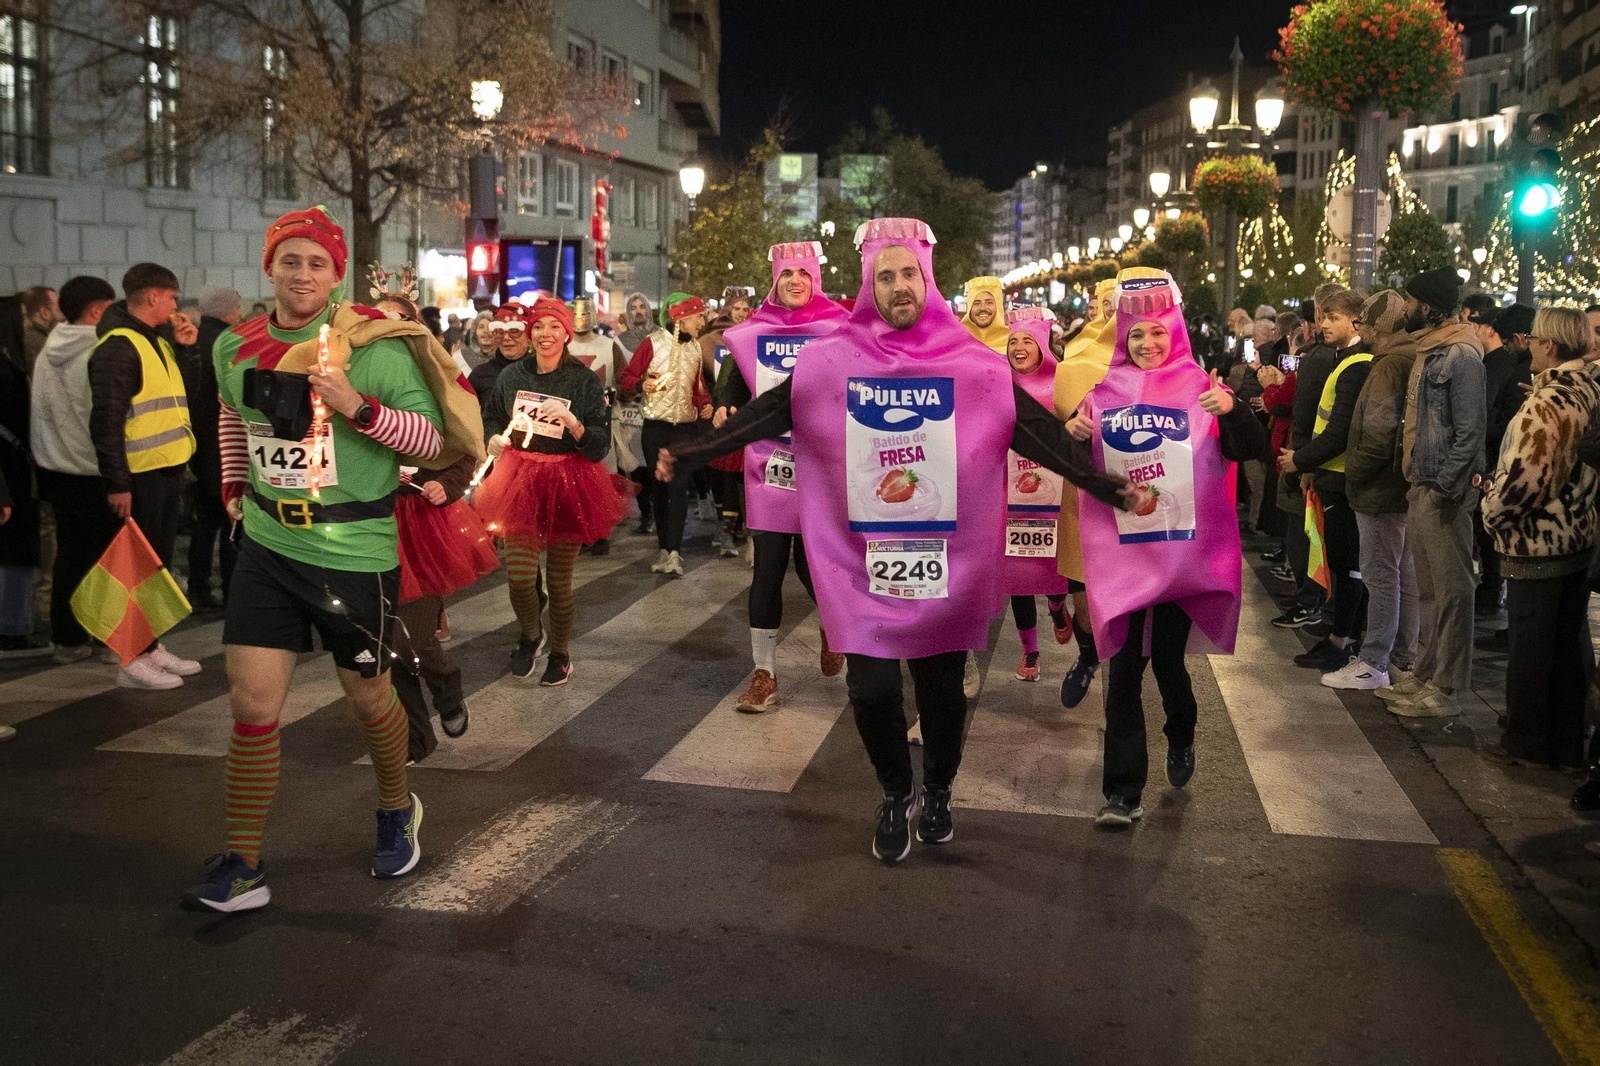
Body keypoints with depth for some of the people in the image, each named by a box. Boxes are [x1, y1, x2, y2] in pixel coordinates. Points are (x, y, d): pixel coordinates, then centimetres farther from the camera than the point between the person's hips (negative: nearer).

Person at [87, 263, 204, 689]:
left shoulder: (157, 342, 15)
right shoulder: (117, 347, -14)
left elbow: (178, 394, 21)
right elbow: (106, 418, -19)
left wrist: (185, 349, 9)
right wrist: (116, 482, -21)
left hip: (168, 469, 9)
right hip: (141, 475, -9)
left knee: (159, 560, 16)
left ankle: (152, 647, 27)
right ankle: (133, 661, 5)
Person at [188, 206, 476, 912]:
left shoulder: (375, 347, -12)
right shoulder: (235, 348, 3)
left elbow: (436, 440, -13)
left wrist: (358, 407, -26)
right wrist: (234, 484, 17)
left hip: (356, 553, -3)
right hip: (268, 544, 4)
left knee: (367, 697, 13)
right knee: (251, 703, -1)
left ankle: (398, 811, 41)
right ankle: (242, 867, 12)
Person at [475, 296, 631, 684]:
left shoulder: (584, 381, -5)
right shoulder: (513, 376, 4)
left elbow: (600, 447, -9)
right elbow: (489, 418, 21)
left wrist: (570, 420, -25)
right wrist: (494, 439, 0)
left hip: (568, 484, -2)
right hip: (520, 481, 2)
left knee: (559, 580, 4)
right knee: (519, 575, -8)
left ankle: (560, 653, 28)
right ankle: (531, 634, 23)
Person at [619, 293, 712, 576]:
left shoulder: (695, 348, 10)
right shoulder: (654, 343, -3)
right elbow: (627, 377, -2)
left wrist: (705, 405, 0)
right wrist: (641, 385, -23)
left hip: (685, 426, 2)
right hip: (655, 426, -2)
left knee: (678, 486, -11)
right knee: (659, 488, 5)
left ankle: (674, 552, -14)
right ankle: (664, 548, 16)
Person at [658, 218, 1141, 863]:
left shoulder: (973, 365, -3)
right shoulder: (832, 361, -2)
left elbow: (1037, 431, -3)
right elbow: (765, 414, -1)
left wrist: (1105, 485, -7)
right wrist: (690, 452, -5)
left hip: (946, 563, 0)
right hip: (863, 562, 0)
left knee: (942, 686, 11)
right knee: (872, 690, -2)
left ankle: (937, 793, 38)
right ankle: (895, 796, 26)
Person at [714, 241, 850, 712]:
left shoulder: (839, 329, 1)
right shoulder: (752, 332, 7)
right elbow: (734, 386, 12)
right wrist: (724, 411, -8)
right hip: (770, 463, 2)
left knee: (812, 561, 0)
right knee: (768, 567, 0)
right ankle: (764, 673, 8)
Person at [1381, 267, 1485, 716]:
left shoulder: (1460, 356, -14)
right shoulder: (1428, 351, 16)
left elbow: (1471, 431, -18)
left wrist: (1445, 486, -19)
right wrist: (1418, 482, 15)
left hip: (1444, 493, -10)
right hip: (1420, 488, 10)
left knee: (1450, 590, -3)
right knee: (1428, 589, 16)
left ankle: (1445, 689, 2)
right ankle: (1425, 675, 25)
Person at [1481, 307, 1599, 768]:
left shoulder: (1544, 404, -22)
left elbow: (1524, 477, -23)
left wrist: (1491, 510, -9)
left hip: (1537, 544, -8)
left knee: (1531, 645, 5)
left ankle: (1526, 741, 17)